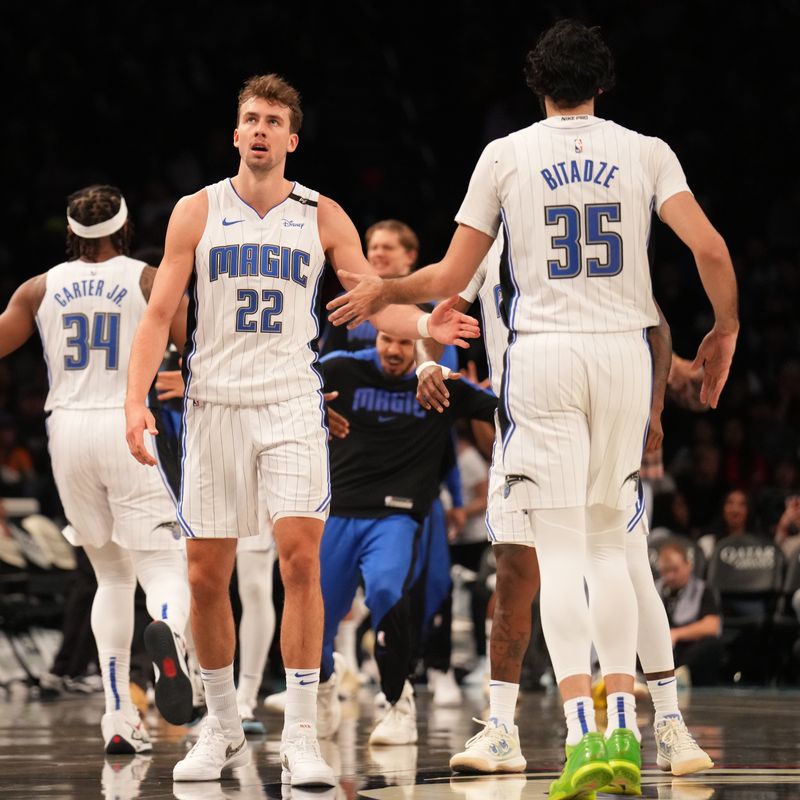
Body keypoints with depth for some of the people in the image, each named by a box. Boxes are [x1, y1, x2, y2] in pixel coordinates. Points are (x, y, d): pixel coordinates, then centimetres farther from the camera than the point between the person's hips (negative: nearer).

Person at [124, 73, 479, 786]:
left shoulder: (322, 216, 5)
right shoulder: (198, 212, 4)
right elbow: (160, 314, 3)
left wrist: (424, 325, -18)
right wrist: (137, 399, -9)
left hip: (292, 406, -1)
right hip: (215, 405, 1)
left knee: (300, 556, -15)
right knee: (206, 576, 3)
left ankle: (301, 736, -12)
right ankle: (223, 728, 21)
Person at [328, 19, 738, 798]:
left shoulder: (506, 154, 4)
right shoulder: (645, 152, 6)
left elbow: (451, 277, 4)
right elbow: (710, 248, -6)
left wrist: (381, 291, 23)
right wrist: (725, 329, 11)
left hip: (543, 354, -2)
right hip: (624, 351, 2)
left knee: (560, 553, -4)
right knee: (608, 541, 16)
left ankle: (581, 736, -17)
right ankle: (624, 726, 6)